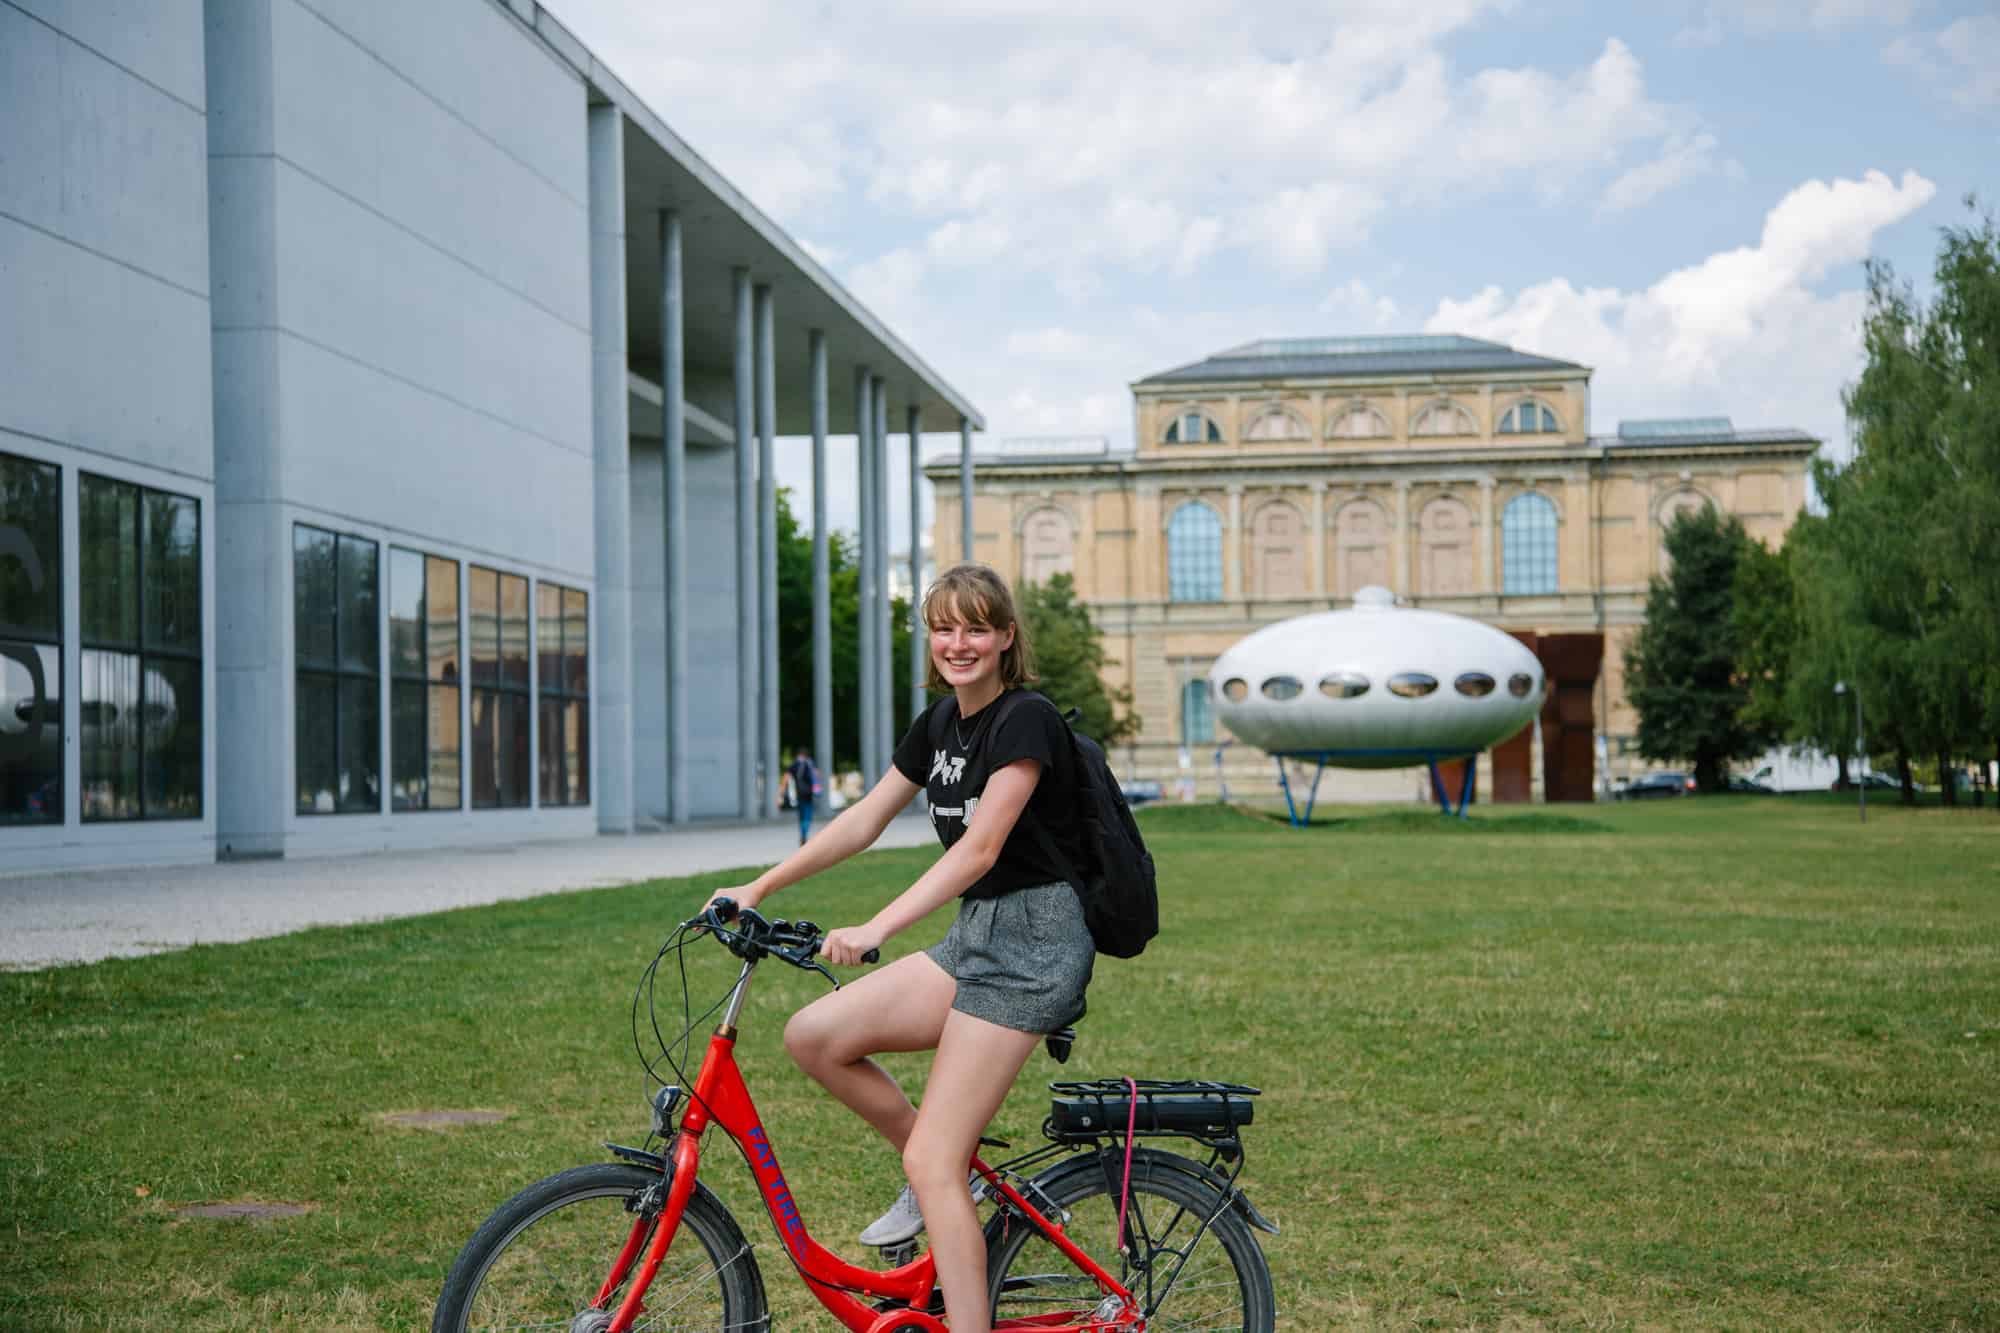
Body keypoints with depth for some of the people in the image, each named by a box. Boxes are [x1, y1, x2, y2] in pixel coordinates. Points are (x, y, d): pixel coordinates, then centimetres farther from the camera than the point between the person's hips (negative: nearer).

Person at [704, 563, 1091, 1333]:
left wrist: (877, 929, -33)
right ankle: (946, 1177, 10)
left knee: (933, 1162, -12)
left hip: (1032, 940, -8)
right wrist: (759, 887, 9)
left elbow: (981, 847, -23)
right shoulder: (942, 720, 12)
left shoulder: (1025, 719, -14)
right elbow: (866, 819, 15)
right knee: (813, 1035, -5)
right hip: (973, 935, 8)